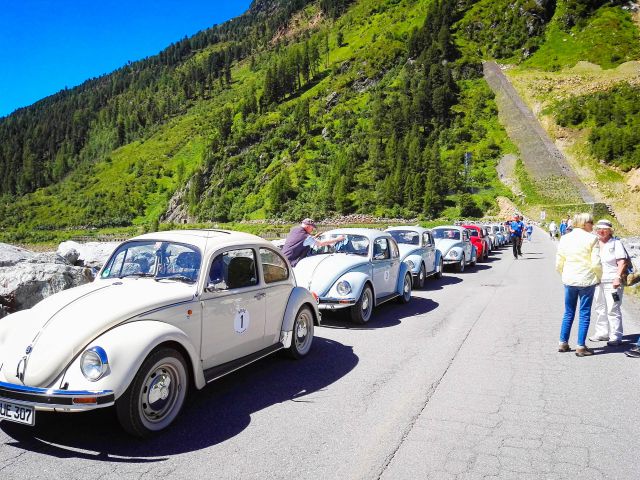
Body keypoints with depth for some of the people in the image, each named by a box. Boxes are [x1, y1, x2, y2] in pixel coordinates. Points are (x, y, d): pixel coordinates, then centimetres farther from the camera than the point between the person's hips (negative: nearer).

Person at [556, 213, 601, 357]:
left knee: (568, 313, 15)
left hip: (569, 280, 4)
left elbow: (559, 263, 5)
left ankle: (563, 343, 19)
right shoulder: (592, 239, -9)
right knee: (585, 314, 5)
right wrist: (598, 277, 4)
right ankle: (581, 346, 7)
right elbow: (596, 263, -12)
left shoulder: (564, 238, 3)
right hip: (587, 280, -4)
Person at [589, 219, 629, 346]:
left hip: (612, 282, -7)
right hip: (597, 281, 7)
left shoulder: (616, 243, -5)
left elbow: (622, 262, -11)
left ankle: (616, 337, 0)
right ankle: (602, 333, 24)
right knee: (600, 308, 13)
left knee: (613, 310, -6)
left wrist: (618, 277, -20)